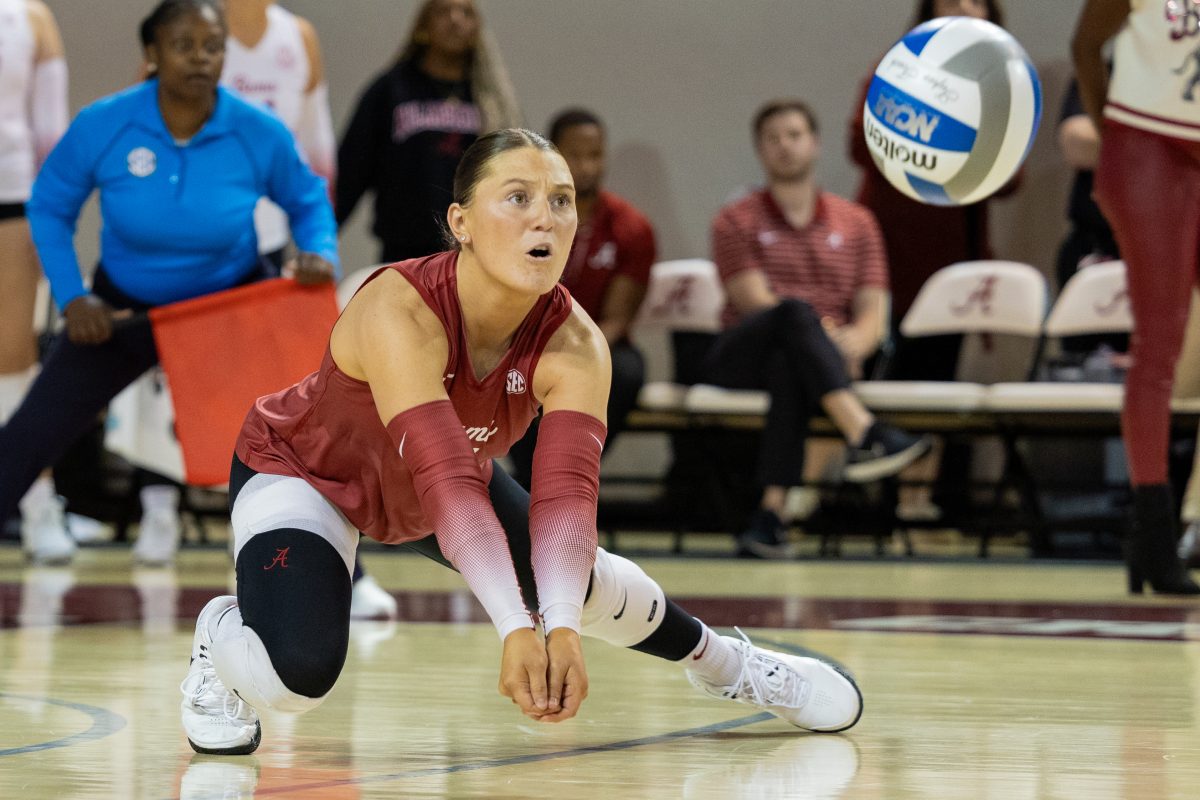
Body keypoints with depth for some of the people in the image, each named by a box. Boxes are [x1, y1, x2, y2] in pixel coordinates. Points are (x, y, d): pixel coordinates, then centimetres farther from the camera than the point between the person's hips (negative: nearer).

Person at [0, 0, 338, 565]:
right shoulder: (101, 127, -21)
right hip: (121, 310, 0)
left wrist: (320, 252, -20)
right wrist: (71, 297, -11)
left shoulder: (260, 134, -19)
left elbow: (307, 200, 1)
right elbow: (49, 206, -3)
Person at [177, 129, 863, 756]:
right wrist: (516, 631, -61)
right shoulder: (399, 312, -40)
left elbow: (567, 494, -38)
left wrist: (562, 630, -56)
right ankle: (221, 638, 8)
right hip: (304, 471, -5)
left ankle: (722, 662, 35)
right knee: (300, 674, -28)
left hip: (452, 472, 5)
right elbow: (446, 484, -50)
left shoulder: (574, 344, -25)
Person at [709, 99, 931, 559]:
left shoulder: (856, 223, 17)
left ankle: (772, 511, -49)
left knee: (789, 366, -38)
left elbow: (873, 318, 8)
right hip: (741, 359, -1)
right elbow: (758, 303, -7)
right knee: (795, 312, -36)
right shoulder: (736, 222, 9)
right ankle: (865, 434, -56)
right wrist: (820, 333, -23)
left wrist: (848, 345, -16)